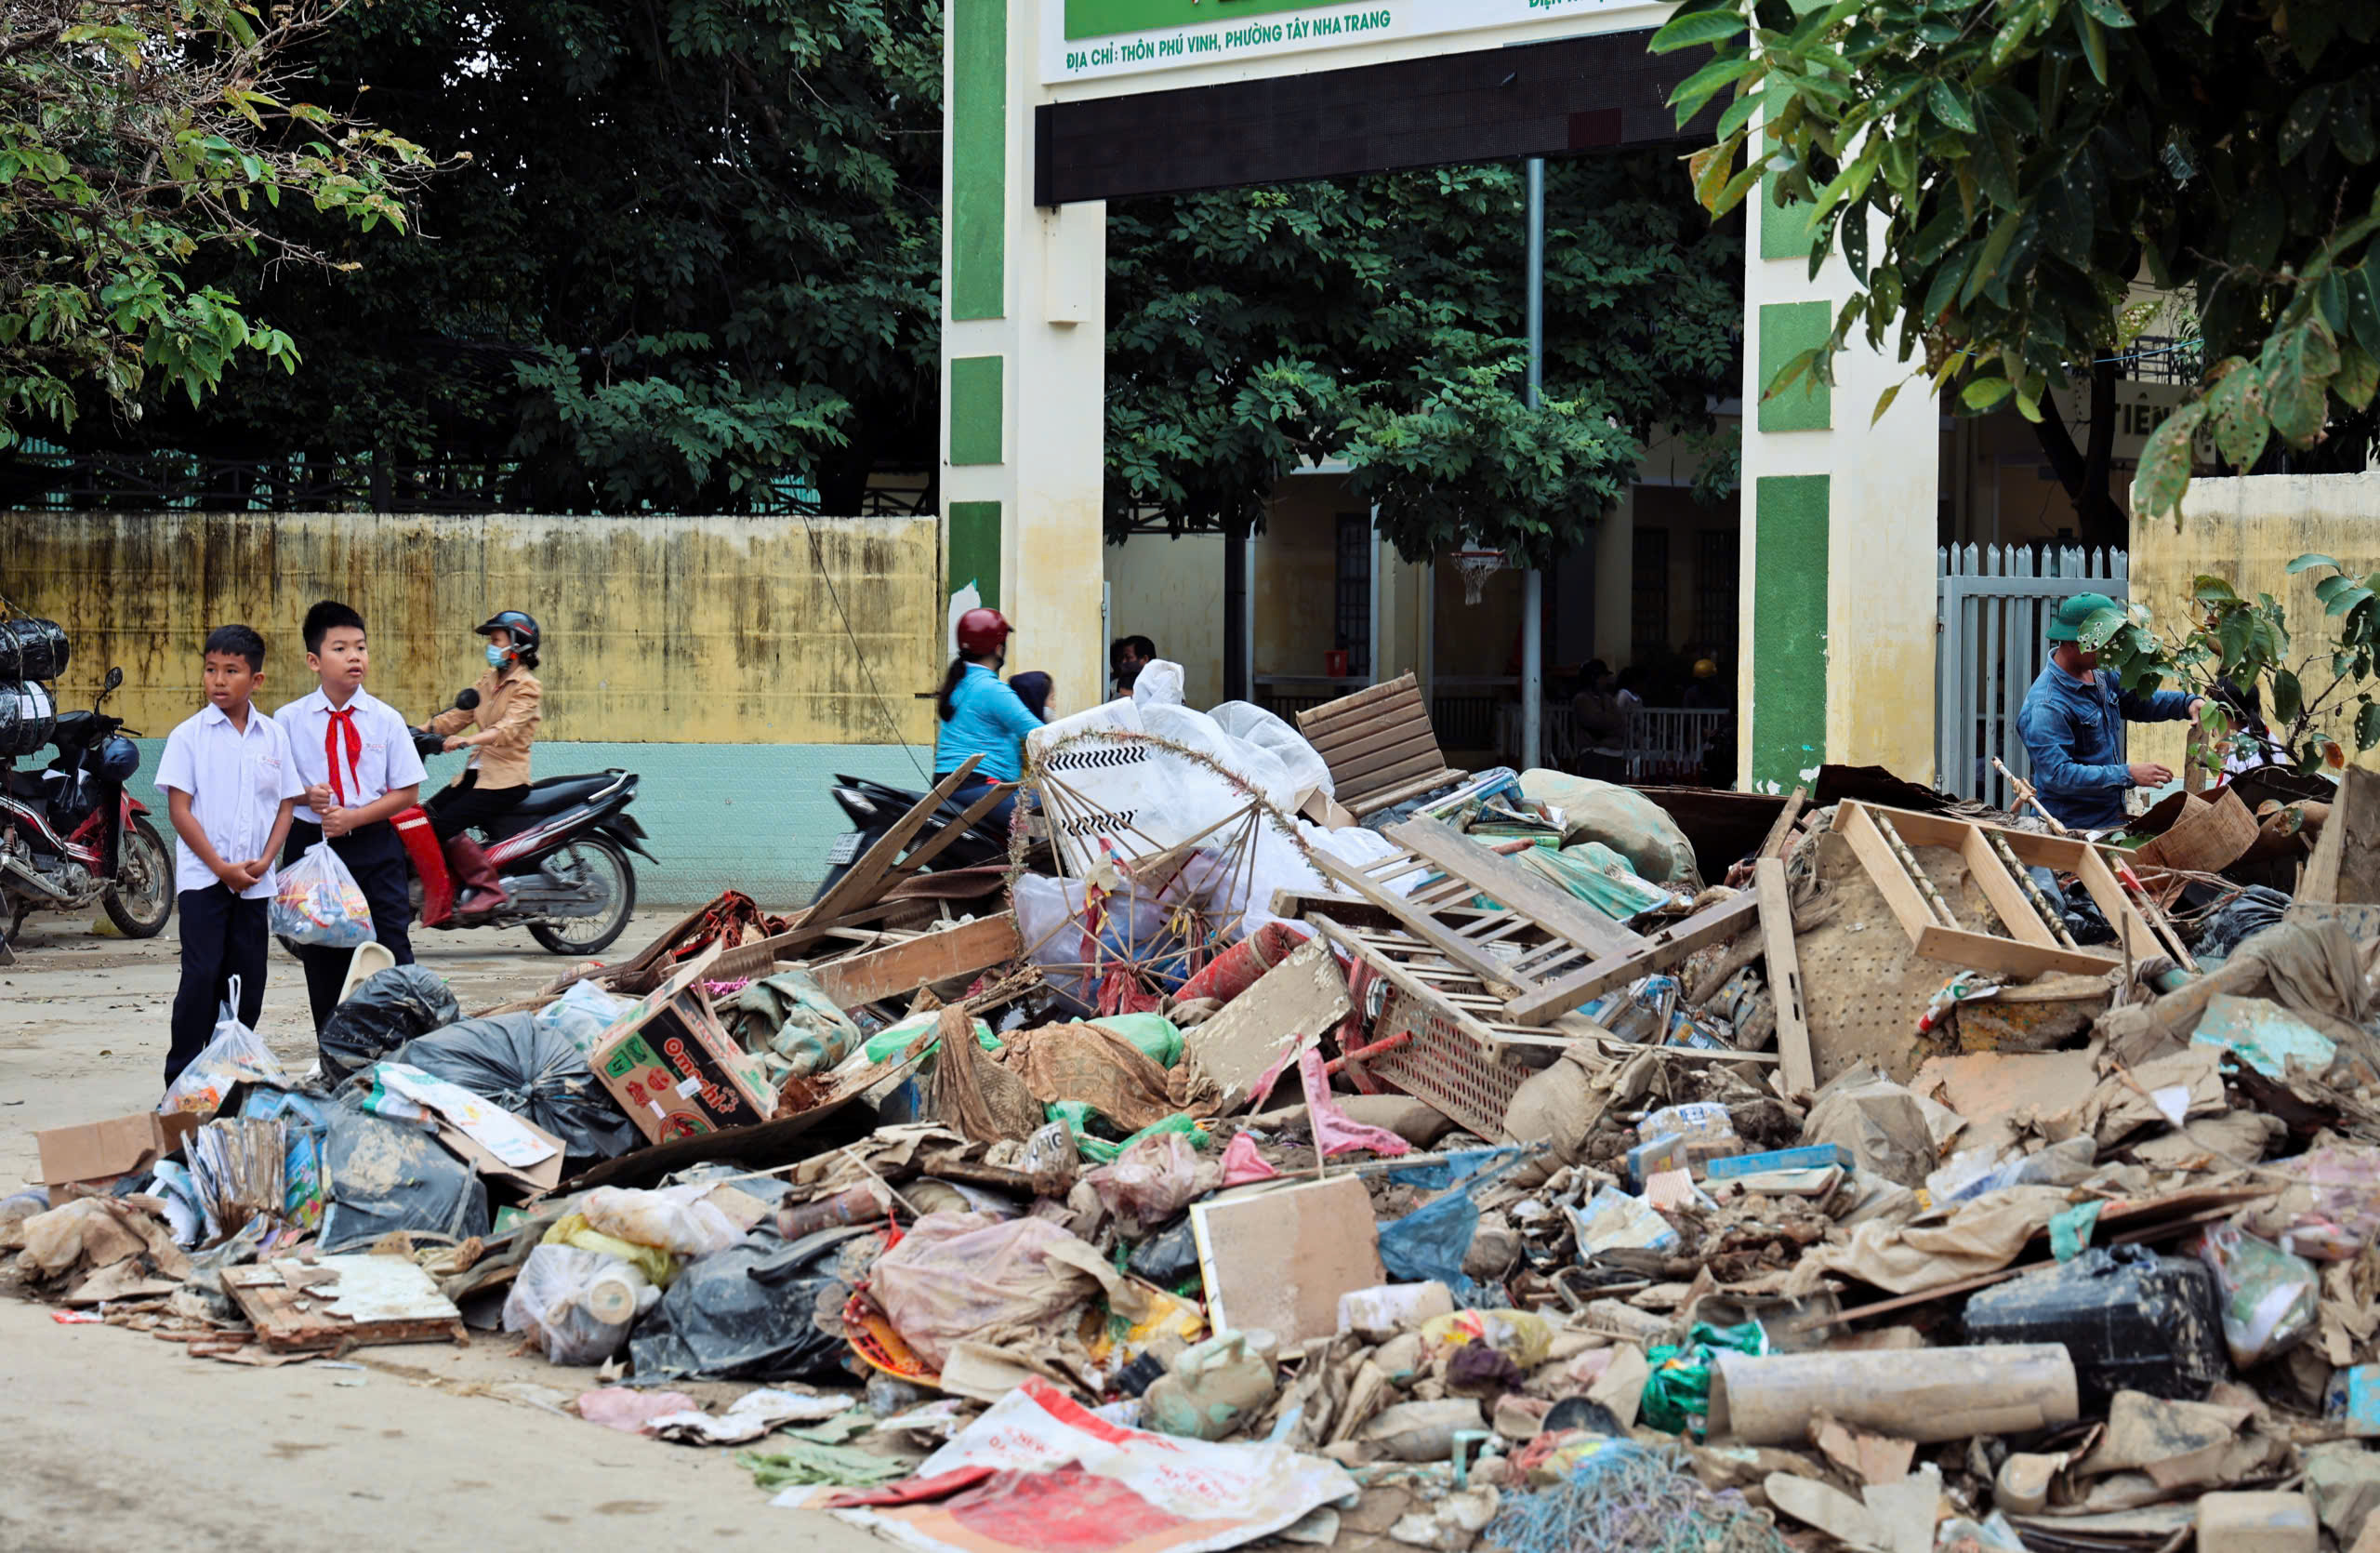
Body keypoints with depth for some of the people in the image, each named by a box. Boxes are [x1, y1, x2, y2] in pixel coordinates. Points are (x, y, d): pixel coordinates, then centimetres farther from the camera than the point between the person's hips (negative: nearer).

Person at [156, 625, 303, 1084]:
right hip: (202, 876, -3)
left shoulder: (273, 736, 6)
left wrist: (265, 860, -6)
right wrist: (221, 867, -12)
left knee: (248, 981, 6)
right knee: (202, 975, -9)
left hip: (254, 880, 3)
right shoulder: (189, 736, -3)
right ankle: (181, 1078, -3)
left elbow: (286, 804, 9)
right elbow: (179, 810, -6)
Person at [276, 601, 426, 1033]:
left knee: (392, 947, -5)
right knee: (322, 961, 6)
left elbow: (407, 792, 0)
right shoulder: (288, 720, 1)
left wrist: (354, 817, -12)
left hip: (373, 842, -1)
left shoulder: (385, 719, 0)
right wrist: (305, 795, -14)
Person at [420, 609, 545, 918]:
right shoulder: (489, 681, 18)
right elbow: (459, 715, 14)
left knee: (444, 826, -23)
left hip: (506, 779, -9)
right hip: (477, 773, 9)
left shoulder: (527, 687, -9)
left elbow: (507, 729, -25)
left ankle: (489, 889, -17)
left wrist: (467, 741, -41)